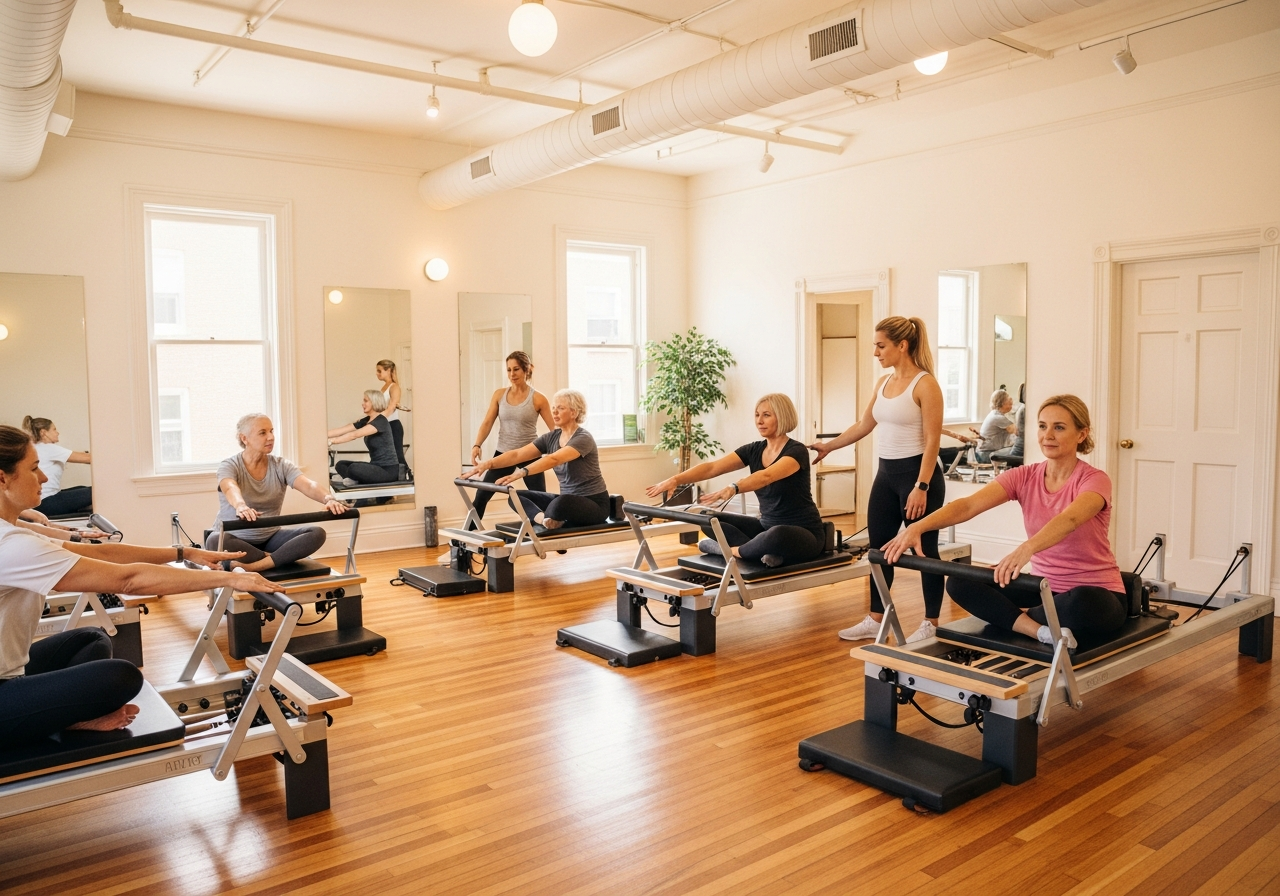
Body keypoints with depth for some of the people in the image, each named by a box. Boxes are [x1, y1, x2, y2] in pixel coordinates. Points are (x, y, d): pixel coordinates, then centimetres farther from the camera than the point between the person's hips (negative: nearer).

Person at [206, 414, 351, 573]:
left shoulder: (281, 466, -2)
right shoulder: (229, 466, -10)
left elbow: (309, 486, -20)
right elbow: (231, 489, -33)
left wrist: (329, 499, -43)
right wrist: (241, 506, -57)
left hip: (270, 538, 3)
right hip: (235, 537, -3)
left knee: (317, 533, -22)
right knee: (214, 542, -37)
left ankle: (253, 566, -32)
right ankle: (273, 559, -21)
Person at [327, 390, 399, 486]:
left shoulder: (381, 421, -16)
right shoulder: (366, 421, 11)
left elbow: (355, 434, -26)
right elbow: (342, 430, 5)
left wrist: (332, 441, -30)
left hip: (388, 470, -9)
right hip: (376, 466, 9)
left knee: (354, 468, -30)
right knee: (340, 465, 6)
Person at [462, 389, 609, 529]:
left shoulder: (583, 439, -19)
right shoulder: (551, 438, 5)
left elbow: (553, 460, -36)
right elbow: (517, 454, -6)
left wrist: (520, 473, -49)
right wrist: (488, 464, -22)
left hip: (594, 504, -8)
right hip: (567, 500, 8)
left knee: (561, 503, -40)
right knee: (516, 497, -5)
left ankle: (546, 519, -8)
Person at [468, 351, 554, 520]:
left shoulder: (538, 399, -7)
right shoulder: (499, 395, 2)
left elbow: (554, 429, -6)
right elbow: (487, 423, -2)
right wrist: (477, 445, -17)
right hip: (504, 453, 3)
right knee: (481, 496, 2)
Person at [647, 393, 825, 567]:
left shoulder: (796, 451, -17)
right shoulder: (753, 450, 3)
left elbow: (766, 476, -38)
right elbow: (712, 468, -10)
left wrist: (733, 489, -55)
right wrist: (676, 479, -26)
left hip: (803, 533, -7)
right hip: (768, 526, 7)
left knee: (778, 536, -42)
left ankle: (731, 550, -15)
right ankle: (765, 553, -20)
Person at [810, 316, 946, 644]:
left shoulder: (925, 384, -13)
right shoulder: (883, 383, 10)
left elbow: (931, 441, -16)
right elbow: (864, 425, 22)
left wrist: (921, 487, -21)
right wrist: (828, 446, 26)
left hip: (917, 473, -8)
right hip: (886, 474, 8)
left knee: (924, 550, 2)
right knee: (879, 548, 11)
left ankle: (931, 624, 15)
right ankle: (875, 619, 22)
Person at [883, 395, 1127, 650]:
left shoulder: (1094, 480, -16)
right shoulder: (1024, 477, -4)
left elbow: (1069, 520, -40)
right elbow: (968, 505, -20)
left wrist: (1025, 549, -60)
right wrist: (917, 527, -38)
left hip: (1096, 595, -4)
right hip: (1045, 588, 5)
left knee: (1080, 604, -40)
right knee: (960, 583, -14)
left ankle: (1021, 617, -9)